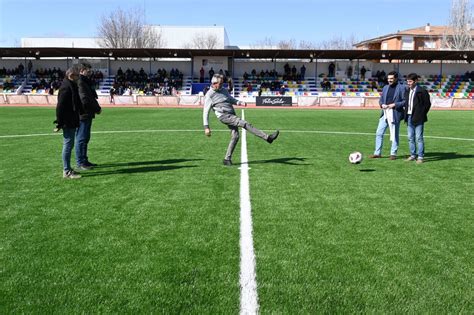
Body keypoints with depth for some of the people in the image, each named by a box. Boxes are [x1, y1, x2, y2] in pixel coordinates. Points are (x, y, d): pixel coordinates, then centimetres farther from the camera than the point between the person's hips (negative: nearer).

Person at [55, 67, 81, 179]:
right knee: (68, 145, -5)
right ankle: (67, 171, 1)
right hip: (68, 122, -10)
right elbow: (60, 106, -21)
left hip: (71, 122, 10)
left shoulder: (71, 86, 15)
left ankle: (67, 169, 24)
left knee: (69, 145, 15)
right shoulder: (66, 87, -17)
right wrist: (59, 123, -21)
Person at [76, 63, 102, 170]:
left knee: (85, 139, 16)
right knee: (81, 139, -4)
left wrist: (96, 107, 5)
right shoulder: (80, 83, -15)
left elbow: (91, 97, 21)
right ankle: (80, 163, 3)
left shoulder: (85, 82, 18)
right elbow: (85, 100, -22)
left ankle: (84, 160, 25)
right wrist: (97, 108, -12)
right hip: (83, 115, -10)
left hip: (87, 115, 10)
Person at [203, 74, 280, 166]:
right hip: (224, 116, -7)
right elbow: (205, 112, -4)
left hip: (232, 115, 7)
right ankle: (267, 137, -26)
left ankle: (227, 159, 8)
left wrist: (240, 102, 3)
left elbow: (231, 100, 25)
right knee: (245, 124, -21)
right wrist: (206, 127, -10)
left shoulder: (224, 90, 18)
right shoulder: (209, 95, -2)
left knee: (235, 136, -2)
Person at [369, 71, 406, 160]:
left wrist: (394, 104, -16)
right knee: (379, 133, 3)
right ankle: (377, 153, 11)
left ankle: (393, 153, 14)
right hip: (385, 113, 5)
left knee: (394, 135, 3)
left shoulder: (401, 88, -3)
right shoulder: (385, 88, 15)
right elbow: (381, 99, 19)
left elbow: (405, 101, -6)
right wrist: (382, 104, -2)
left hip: (395, 114, -5)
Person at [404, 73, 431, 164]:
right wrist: (406, 114, 9)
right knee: (410, 138, 10)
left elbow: (427, 104, -5)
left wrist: (421, 115, -8)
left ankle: (420, 156, 1)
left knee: (419, 138, -4)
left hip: (418, 118, -7)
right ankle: (413, 155, 19)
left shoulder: (422, 91, -7)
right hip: (409, 117, 7)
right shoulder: (407, 91, 14)